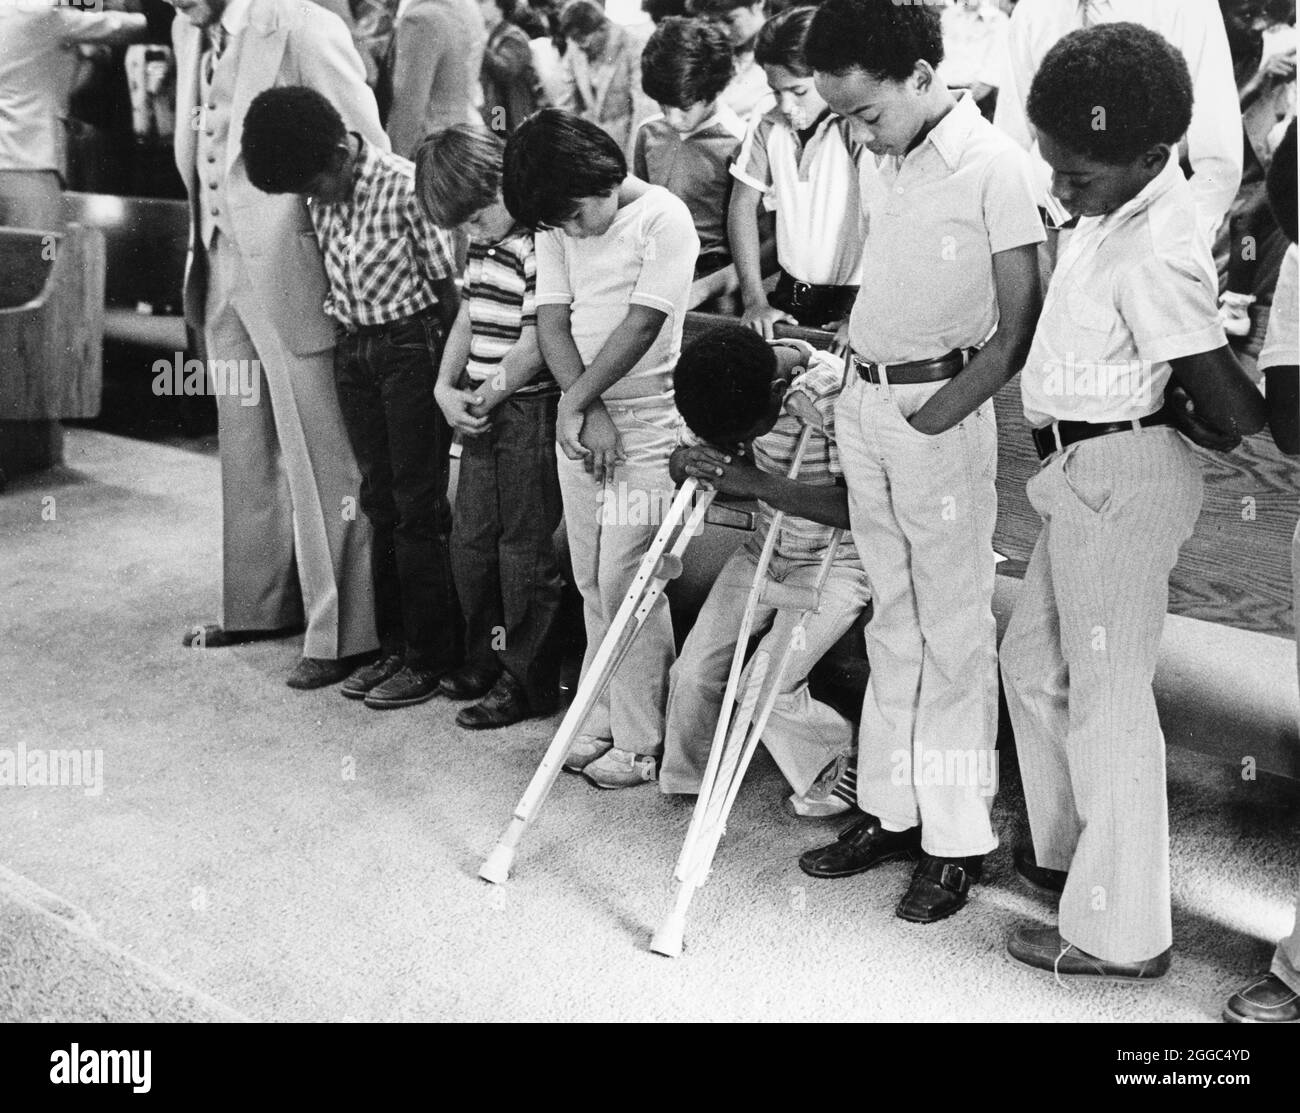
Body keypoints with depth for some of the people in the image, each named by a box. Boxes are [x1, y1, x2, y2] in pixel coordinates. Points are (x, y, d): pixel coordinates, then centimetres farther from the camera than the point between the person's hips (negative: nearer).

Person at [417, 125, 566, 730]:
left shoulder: (539, 244, -17)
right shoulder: (483, 243, 13)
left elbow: (535, 343, -21)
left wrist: (484, 397, -11)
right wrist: (446, 387, 4)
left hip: (528, 412, -9)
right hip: (482, 413, 9)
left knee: (525, 548, 1)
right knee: (470, 542, 16)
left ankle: (527, 682, 13)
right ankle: (485, 658, 32)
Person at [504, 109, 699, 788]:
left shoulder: (663, 217, -10)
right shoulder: (557, 227, 7)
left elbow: (641, 326, -15)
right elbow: (552, 323, 1)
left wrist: (575, 401, -9)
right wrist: (588, 416, -11)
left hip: (646, 420, -6)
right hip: (578, 418, 6)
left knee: (624, 581, -6)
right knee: (591, 580, 9)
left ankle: (640, 742, 5)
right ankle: (602, 722, 20)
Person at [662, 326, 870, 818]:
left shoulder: (834, 394, -28)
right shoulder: (732, 397, -9)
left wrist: (756, 483, -35)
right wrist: (686, 462, -20)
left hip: (836, 560, -6)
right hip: (765, 549, 6)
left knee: (764, 688, -17)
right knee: (692, 673, -5)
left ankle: (839, 770, 11)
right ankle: (686, 777, 22)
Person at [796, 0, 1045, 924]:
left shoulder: (994, 164, -10)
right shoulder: (887, 166, 11)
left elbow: (1020, 326, -11)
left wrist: (942, 412, -16)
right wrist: (845, 371, 7)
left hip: (943, 410, -7)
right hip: (866, 401, 7)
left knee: (954, 631, 0)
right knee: (892, 623, 13)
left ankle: (958, 839, 9)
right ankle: (890, 810, 23)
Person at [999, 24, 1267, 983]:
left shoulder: (1151, 256, -24)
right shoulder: (1130, 204, 5)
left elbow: (1232, 409, -23)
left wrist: (1190, 424, -4)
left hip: (1122, 479, -10)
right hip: (1091, 474, 10)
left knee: (1107, 702, 1)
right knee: (1035, 660, 22)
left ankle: (1121, 933, 15)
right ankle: (1067, 848, 40)